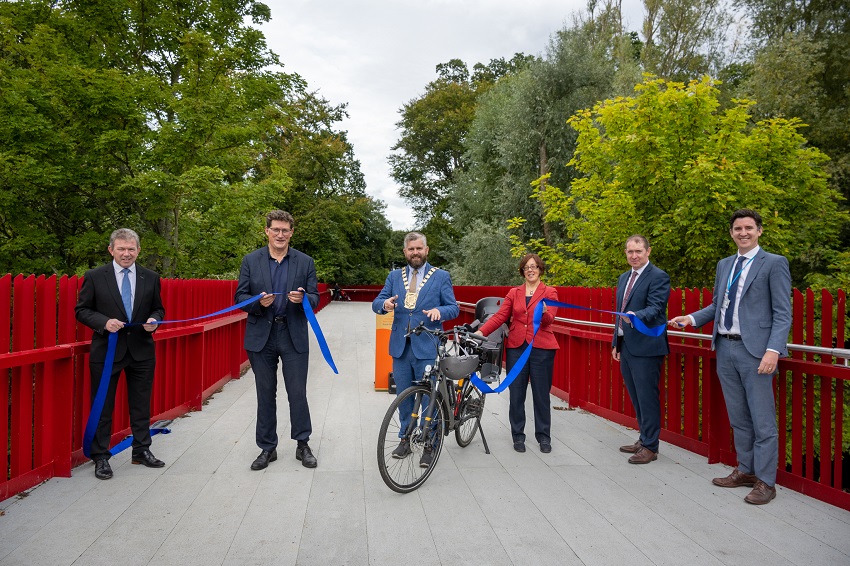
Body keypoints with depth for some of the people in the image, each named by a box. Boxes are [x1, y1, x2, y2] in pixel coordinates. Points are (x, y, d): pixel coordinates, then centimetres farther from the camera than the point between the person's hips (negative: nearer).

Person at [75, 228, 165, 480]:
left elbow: (158, 309, 13)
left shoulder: (150, 278, 5)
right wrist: (104, 322, -18)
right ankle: (100, 457, 18)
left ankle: (142, 450, 27)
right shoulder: (94, 277, -2)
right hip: (107, 351, -2)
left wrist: (154, 320, -9)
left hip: (142, 351, 3)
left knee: (141, 405, 13)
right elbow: (82, 310, 0)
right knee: (103, 407, 6)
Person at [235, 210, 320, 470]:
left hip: (294, 336, -1)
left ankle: (303, 444, 19)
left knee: (298, 393, 2)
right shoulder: (251, 260, 3)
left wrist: (303, 298, -20)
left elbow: (315, 299, 2)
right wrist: (258, 302, -19)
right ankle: (267, 448, 23)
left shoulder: (305, 262, 3)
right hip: (261, 336, 1)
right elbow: (240, 297, 2)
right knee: (265, 395, 10)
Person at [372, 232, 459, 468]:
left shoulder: (441, 276, 2)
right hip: (400, 346, 3)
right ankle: (405, 439, 27)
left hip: (427, 347, -3)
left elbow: (454, 307, -1)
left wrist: (440, 311, -23)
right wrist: (385, 303, -18)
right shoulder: (395, 276, 11)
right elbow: (376, 303, 6)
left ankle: (429, 445, 15)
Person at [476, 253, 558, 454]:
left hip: (541, 348, -2)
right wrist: (480, 332, -7)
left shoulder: (550, 292, 4)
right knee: (516, 395, 4)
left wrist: (544, 312, -34)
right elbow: (499, 316, 5)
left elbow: (549, 319, -10)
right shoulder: (513, 293, 12)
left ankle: (543, 437, 17)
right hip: (516, 347, 2)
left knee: (541, 395, 4)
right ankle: (518, 436, 17)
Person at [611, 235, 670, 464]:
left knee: (646, 397, -2)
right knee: (636, 397, 16)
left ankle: (650, 447, 9)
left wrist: (635, 316, -40)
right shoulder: (623, 278, 16)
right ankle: (644, 439, 29)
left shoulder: (658, 277, -9)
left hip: (646, 347, -8)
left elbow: (655, 309, -20)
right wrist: (616, 343, 20)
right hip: (626, 346, 8)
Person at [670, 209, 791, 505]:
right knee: (738, 417, 16)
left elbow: (782, 314, -9)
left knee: (762, 420, 1)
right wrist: (691, 318, 2)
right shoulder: (724, 265, 15)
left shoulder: (774, 264, -4)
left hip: (754, 350, -6)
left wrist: (773, 350, -19)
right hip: (725, 349, 6)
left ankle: (765, 481, 13)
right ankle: (745, 471, 30)